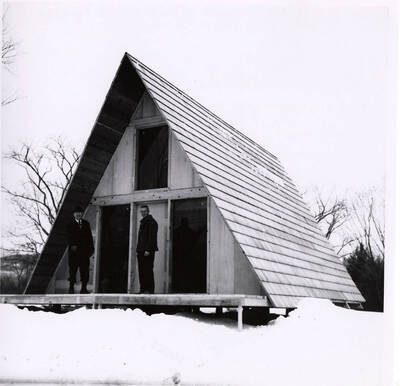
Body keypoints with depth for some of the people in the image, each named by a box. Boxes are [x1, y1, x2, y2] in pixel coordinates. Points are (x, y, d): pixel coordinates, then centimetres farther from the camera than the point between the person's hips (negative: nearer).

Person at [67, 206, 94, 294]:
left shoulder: (86, 224, 17)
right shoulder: (70, 224, 6)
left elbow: (89, 236, 15)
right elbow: (69, 236, -5)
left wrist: (91, 248, 6)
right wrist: (72, 245, -19)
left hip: (84, 250, 3)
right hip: (74, 250, -3)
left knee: (85, 269, 1)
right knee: (73, 269, -1)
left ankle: (83, 288, 6)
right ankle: (71, 287, 6)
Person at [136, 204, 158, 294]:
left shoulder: (152, 222, -6)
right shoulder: (143, 222, 23)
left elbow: (152, 237, -14)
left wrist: (148, 250, -20)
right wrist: (138, 249, 17)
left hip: (148, 251, -9)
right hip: (141, 251, 9)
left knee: (148, 270, -9)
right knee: (141, 270, 5)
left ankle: (149, 289, -8)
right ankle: (143, 289, 7)